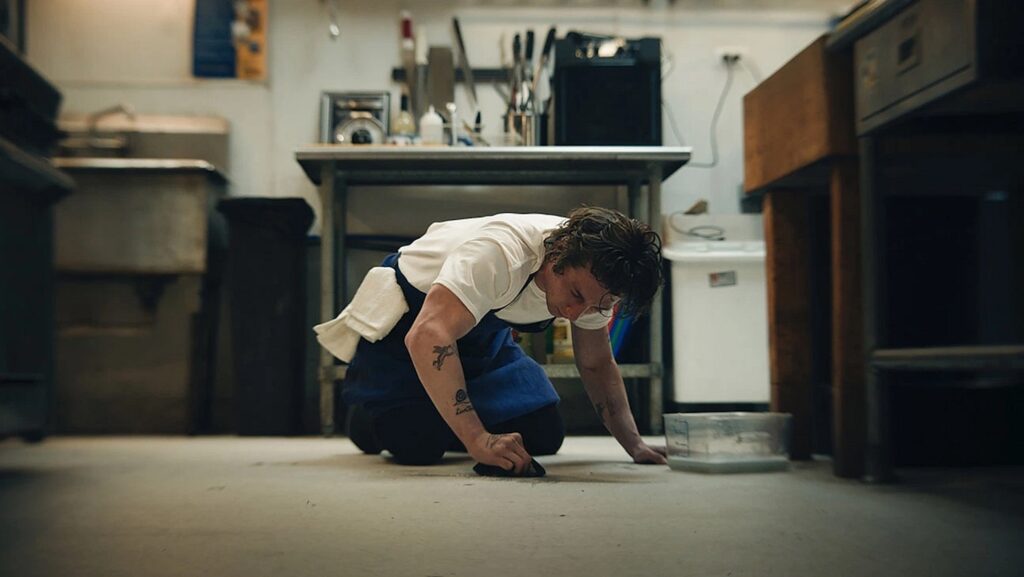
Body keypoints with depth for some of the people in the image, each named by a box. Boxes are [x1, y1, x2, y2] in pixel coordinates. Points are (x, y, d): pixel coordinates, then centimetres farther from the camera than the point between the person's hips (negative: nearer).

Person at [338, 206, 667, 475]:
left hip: (482, 331, 6)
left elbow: (597, 365, -2)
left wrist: (635, 445, -13)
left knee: (545, 436, -7)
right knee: (416, 444, -25)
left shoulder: (592, 273, -16)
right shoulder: (500, 255, -41)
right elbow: (427, 337, -51)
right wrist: (478, 440, -54)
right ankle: (366, 411, 11)